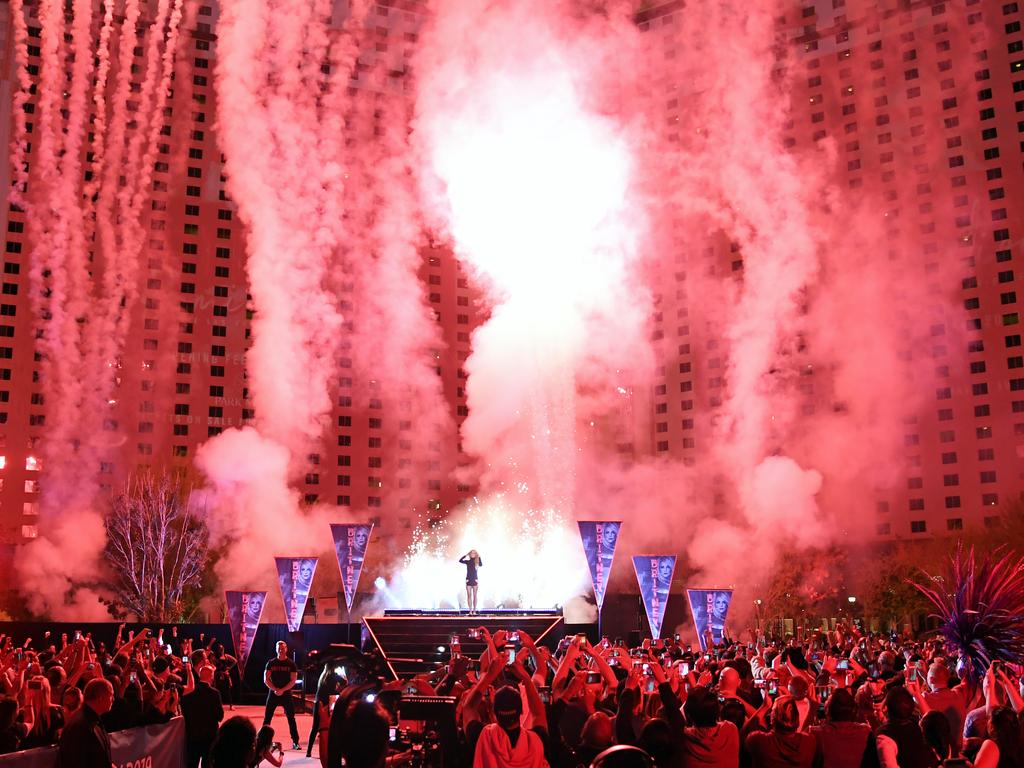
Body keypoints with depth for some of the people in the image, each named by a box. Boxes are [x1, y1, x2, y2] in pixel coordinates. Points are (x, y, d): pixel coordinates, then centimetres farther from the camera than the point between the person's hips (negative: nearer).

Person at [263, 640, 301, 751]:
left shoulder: (291, 664, 1)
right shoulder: (271, 663, 3)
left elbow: (293, 680, -4)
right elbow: (266, 680, -1)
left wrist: (282, 690, -15)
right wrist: (275, 689, -14)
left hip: (286, 694, -1)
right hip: (273, 694, 1)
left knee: (291, 718, -1)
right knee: (267, 718, 0)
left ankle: (295, 742, 2)